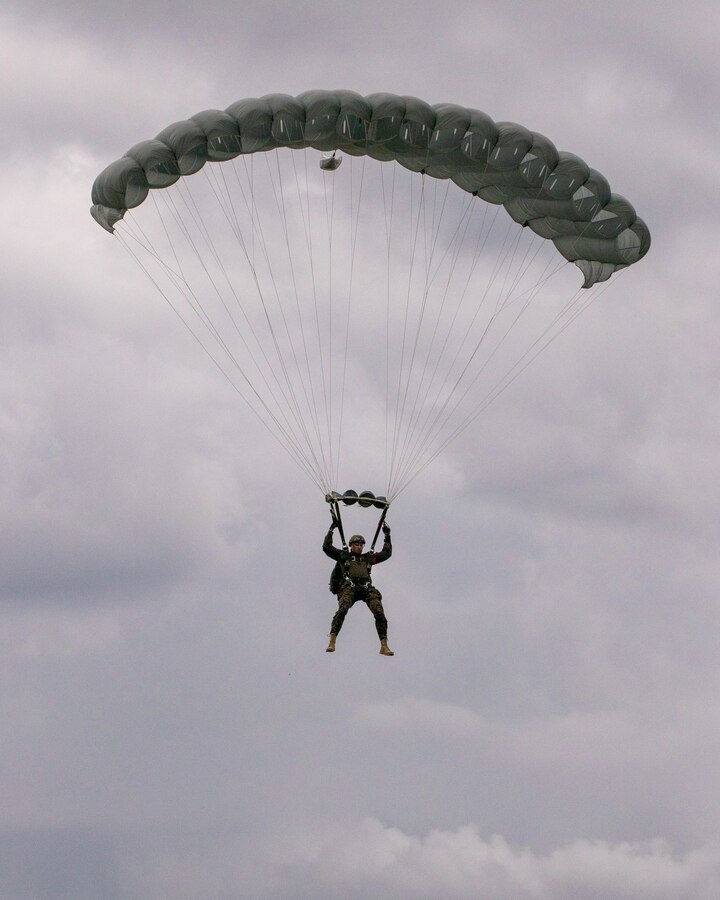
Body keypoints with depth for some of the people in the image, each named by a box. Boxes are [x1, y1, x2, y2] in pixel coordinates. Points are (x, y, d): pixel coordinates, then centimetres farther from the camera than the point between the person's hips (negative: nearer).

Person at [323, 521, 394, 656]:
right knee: (342, 609, -30)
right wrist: (331, 530, 17)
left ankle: (384, 646, -16)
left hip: (367, 588, 3)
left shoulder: (368, 558, 30)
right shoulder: (343, 556, 22)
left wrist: (387, 536, 35)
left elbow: (386, 553, 37)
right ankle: (332, 642, -35)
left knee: (379, 613, -16)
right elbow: (326, 547, 17)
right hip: (349, 588, -3)